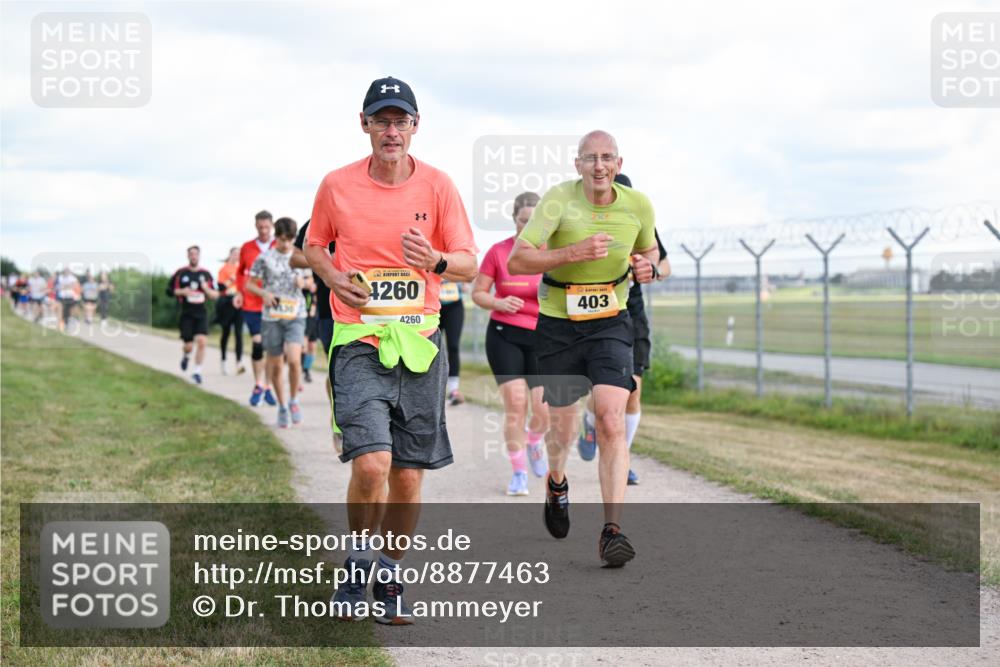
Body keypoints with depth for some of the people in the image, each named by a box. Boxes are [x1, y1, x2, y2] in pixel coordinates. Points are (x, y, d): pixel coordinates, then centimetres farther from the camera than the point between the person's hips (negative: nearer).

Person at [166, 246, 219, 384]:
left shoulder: (206, 274, 6)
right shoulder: (180, 273, 0)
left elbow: (215, 295, 10)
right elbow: (169, 291, 4)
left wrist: (206, 289, -10)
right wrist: (182, 292, -13)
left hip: (201, 313, 1)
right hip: (186, 314, -1)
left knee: (201, 341, -14)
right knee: (189, 345, -1)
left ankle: (197, 371, -2)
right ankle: (186, 356, 36)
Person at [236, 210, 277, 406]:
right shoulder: (246, 248, 7)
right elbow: (240, 272, 19)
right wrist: (240, 292, 6)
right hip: (252, 304, 0)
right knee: (257, 342, -8)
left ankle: (267, 386, 13)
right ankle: (258, 386, 2)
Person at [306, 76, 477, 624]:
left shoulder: (438, 186, 1)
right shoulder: (336, 185, 1)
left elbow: (469, 264, 0)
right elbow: (314, 244, 17)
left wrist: (437, 261, -23)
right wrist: (333, 277, -4)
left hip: (420, 342, 2)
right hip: (358, 342, -1)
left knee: (408, 475, 5)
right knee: (370, 462, -17)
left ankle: (390, 578, 26)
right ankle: (357, 564, 9)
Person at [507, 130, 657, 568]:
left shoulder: (638, 206, -3)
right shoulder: (558, 200, -15)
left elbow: (648, 249, 19)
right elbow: (517, 260, -22)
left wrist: (646, 265, -5)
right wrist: (574, 252, -34)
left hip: (610, 323, 1)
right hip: (558, 325, -1)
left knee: (611, 422, -17)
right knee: (563, 427, 11)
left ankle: (611, 532, -17)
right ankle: (557, 484, 47)